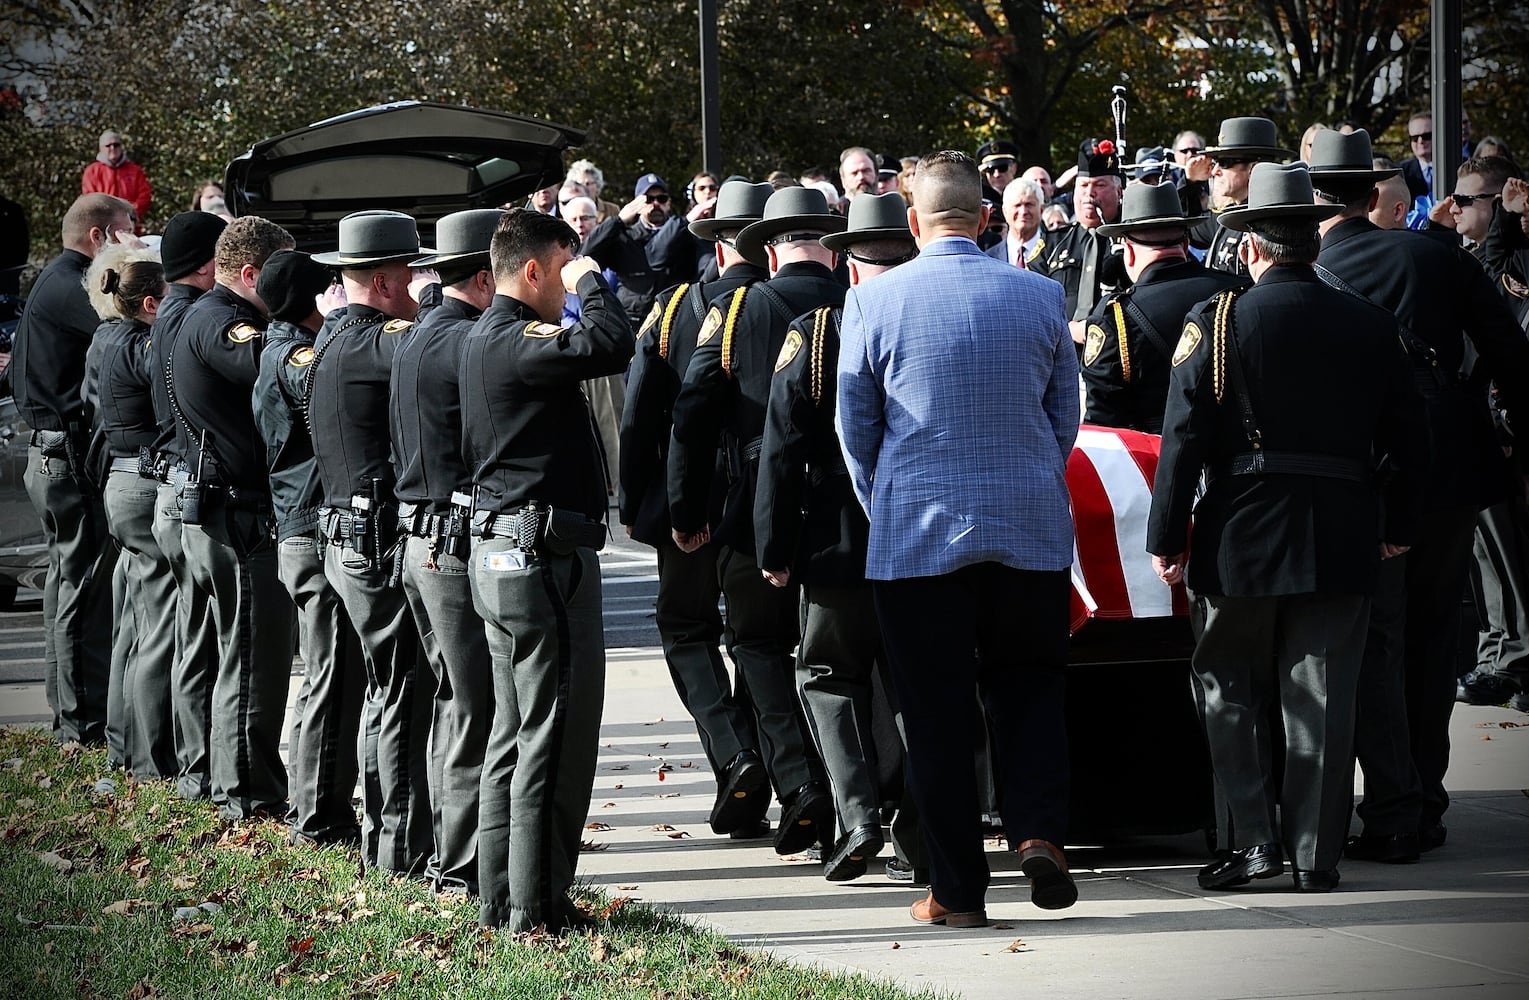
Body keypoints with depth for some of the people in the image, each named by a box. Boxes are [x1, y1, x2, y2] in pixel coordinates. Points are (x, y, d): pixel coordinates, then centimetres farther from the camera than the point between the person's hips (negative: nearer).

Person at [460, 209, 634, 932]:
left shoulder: (480, 341, 15)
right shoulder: (517, 341, -17)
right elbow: (609, 346, -30)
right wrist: (592, 282, -13)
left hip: (499, 549, 11)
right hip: (546, 553, -11)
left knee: (516, 733, 15)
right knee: (555, 737, -6)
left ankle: (501, 899, 19)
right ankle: (538, 908, -3)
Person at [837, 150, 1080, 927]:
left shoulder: (872, 302, -6)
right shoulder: (1041, 297, -1)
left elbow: (855, 426, 3)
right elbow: (1064, 417, 9)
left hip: (915, 535, -1)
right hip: (1031, 532, 2)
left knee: (938, 711, 5)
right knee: (1028, 686, 15)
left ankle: (957, 888, 6)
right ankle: (1038, 829, -6)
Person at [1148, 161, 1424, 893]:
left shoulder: (1216, 323, -7)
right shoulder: (1371, 326, 3)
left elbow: (1184, 438, -9)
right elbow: (1404, 438, 8)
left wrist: (1167, 538, -4)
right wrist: (1398, 526, 20)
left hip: (1241, 539, -2)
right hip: (1341, 543, 3)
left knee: (1232, 690, 11)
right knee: (1322, 700, 6)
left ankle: (1254, 838, 2)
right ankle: (1316, 855, 7)